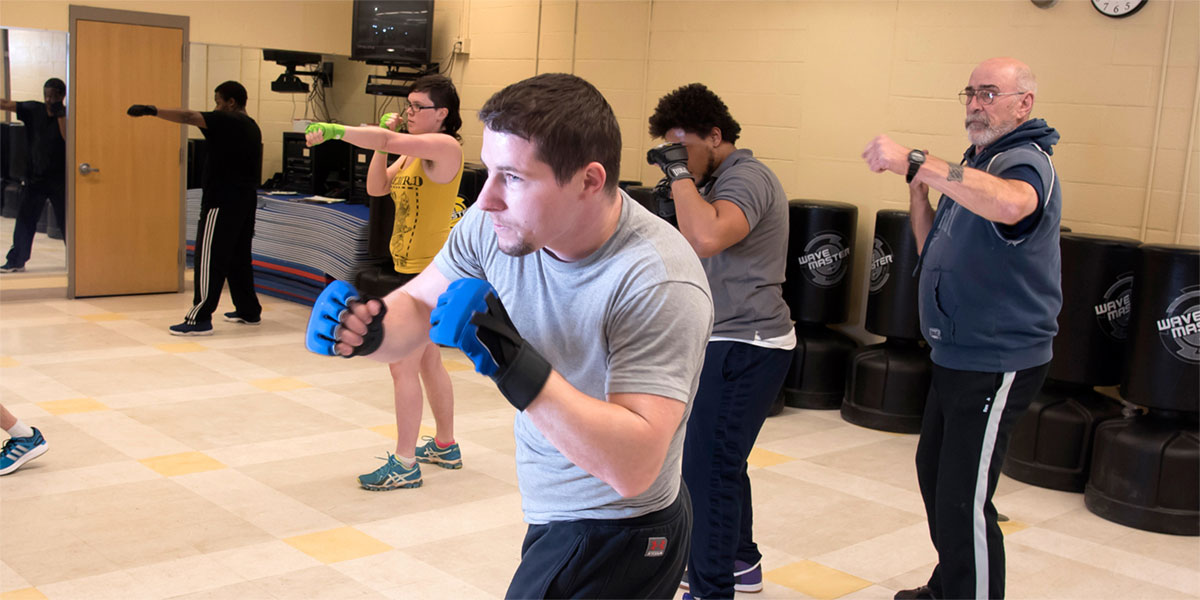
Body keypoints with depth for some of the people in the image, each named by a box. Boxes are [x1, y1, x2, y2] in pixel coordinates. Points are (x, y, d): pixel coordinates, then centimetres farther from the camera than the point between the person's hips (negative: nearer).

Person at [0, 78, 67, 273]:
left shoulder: (67, 115, -5)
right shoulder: (34, 110, 3)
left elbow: (68, 138, -20)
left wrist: (60, 114, -22)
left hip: (59, 178, -3)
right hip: (36, 177, 3)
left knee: (67, 220, 2)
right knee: (25, 218, 2)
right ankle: (16, 261, 10)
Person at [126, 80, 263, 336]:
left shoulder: (226, 121, -11)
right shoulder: (251, 127, 16)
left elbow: (189, 117, -22)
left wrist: (153, 110, -24)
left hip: (223, 202, -9)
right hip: (245, 200, 9)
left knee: (209, 259, -8)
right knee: (238, 257, 18)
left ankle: (200, 319, -8)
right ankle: (249, 311, 24)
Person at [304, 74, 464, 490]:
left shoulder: (444, 147, -15)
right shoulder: (414, 152, 14)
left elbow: (390, 141, -30)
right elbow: (376, 188, 8)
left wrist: (336, 131, -30)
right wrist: (382, 139, -2)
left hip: (430, 271, -10)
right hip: (410, 267, 10)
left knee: (403, 365, -8)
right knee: (426, 361, 19)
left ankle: (405, 465, -1)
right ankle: (445, 447, 33)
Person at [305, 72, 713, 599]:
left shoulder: (660, 285, -29)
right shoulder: (497, 222, -10)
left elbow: (633, 467, -34)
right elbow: (417, 304, 3)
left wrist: (512, 363, -40)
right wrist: (367, 329, -20)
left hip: (618, 540, -7)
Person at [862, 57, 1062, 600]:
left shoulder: (1025, 161, -17)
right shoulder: (976, 166, 15)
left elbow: (1011, 204, -43)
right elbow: (936, 251, 15)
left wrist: (914, 162, -47)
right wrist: (918, 189, 0)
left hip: (998, 364, -10)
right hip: (959, 356, 11)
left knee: (964, 501, -10)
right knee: (935, 473, 22)